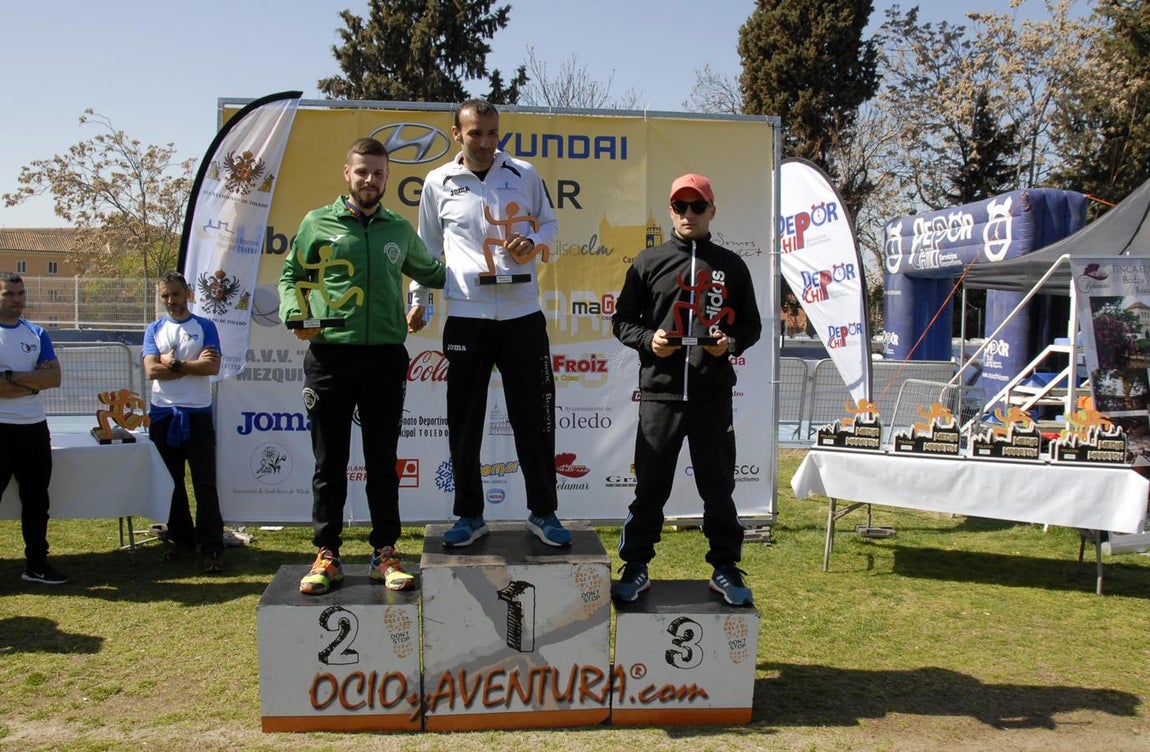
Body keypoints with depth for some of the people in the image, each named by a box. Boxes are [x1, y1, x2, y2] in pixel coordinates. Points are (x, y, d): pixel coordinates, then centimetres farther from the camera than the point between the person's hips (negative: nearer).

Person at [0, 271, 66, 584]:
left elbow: (55, 378, -5)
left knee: (36, 499, 12)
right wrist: (34, 381, -11)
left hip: (35, 428, 5)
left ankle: (36, 563, 22)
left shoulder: (37, 334, 8)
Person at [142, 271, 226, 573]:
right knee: (171, 483, 10)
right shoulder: (154, 330, 10)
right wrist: (194, 365, -10)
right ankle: (182, 539, 22)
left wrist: (174, 364, -11)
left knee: (205, 483, -5)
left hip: (197, 414, -3)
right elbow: (151, 370, -5)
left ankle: (212, 547, -2)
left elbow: (213, 367, -11)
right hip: (163, 415, 3)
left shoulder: (205, 327, 4)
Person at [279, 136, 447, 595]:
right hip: (329, 356, -1)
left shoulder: (400, 230, 13)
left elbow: (428, 272, 28)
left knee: (383, 463, 7)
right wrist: (294, 315, -8)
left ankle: (385, 554, 16)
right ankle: (327, 556, 15)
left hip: (385, 357, 2)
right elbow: (291, 277, 9)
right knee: (329, 463, 5)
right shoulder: (318, 224, 6)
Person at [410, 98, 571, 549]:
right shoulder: (438, 182, 6)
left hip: (523, 314, 0)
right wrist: (418, 301, 8)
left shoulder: (525, 174, 6)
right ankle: (469, 515, 19)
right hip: (466, 317, 0)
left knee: (534, 419, 4)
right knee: (464, 422, 5)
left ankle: (543, 512, 18)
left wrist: (534, 242, -6)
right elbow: (428, 248, 13)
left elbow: (549, 225, 16)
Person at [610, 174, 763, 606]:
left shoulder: (731, 266, 11)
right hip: (659, 393, -1)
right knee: (650, 486, 4)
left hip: (713, 395, 1)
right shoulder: (648, 263, 8)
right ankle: (636, 567, 17)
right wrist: (648, 339, -10)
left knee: (718, 486, 8)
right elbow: (622, 320, 10)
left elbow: (751, 325, 14)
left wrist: (731, 342, -7)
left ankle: (725, 569, 21)